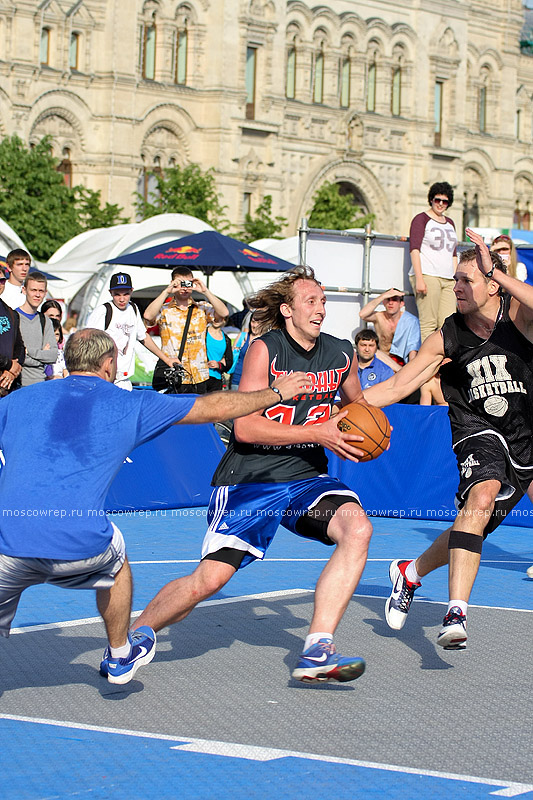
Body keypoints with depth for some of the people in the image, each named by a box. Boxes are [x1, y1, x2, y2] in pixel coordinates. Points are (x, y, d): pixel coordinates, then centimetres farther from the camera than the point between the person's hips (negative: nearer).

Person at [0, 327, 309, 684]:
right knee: (113, 554, 32)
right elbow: (214, 408, 22)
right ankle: (120, 656, 45)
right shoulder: (129, 405, 12)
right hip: (80, 548, 0)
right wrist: (276, 392, 36)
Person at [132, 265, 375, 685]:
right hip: (249, 478, -4)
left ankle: (317, 650, -24)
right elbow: (245, 427, -20)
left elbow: (357, 402, 27)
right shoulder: (265, 349, -12)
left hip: (306, 476, 5)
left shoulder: (341, 353, 4)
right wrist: (318, 433, -24)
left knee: (358, 528, -25)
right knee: (211, 577, -15)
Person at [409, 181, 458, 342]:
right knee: (428, 323, -11)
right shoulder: (421, 219, 3)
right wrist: (419, 279, -16)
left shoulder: (450, 223, 23)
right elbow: (414, 249, -6)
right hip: (427, 276, -6)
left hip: (448, 279, 6)